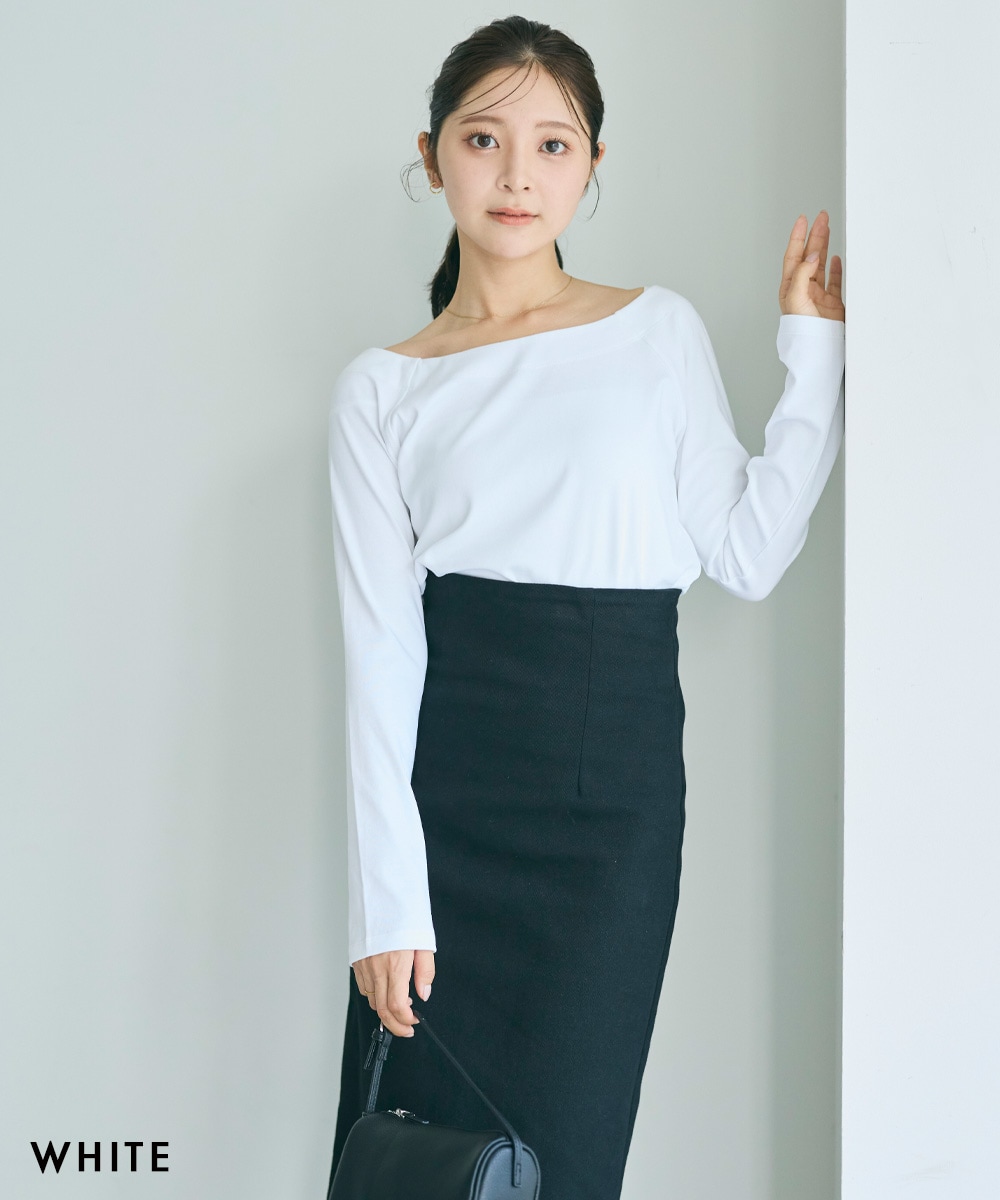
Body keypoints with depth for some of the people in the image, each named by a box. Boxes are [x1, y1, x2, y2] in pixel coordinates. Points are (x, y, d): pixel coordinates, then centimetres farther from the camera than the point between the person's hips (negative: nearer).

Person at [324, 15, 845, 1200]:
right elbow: (380, 647, -1)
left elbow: (747, 552, 2)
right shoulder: (383, 388, 6)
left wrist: (813, 350, 2)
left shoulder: (660, 330, 9)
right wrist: (386, 898, -8)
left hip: (619, 790, 0)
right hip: (447, 784, 0)